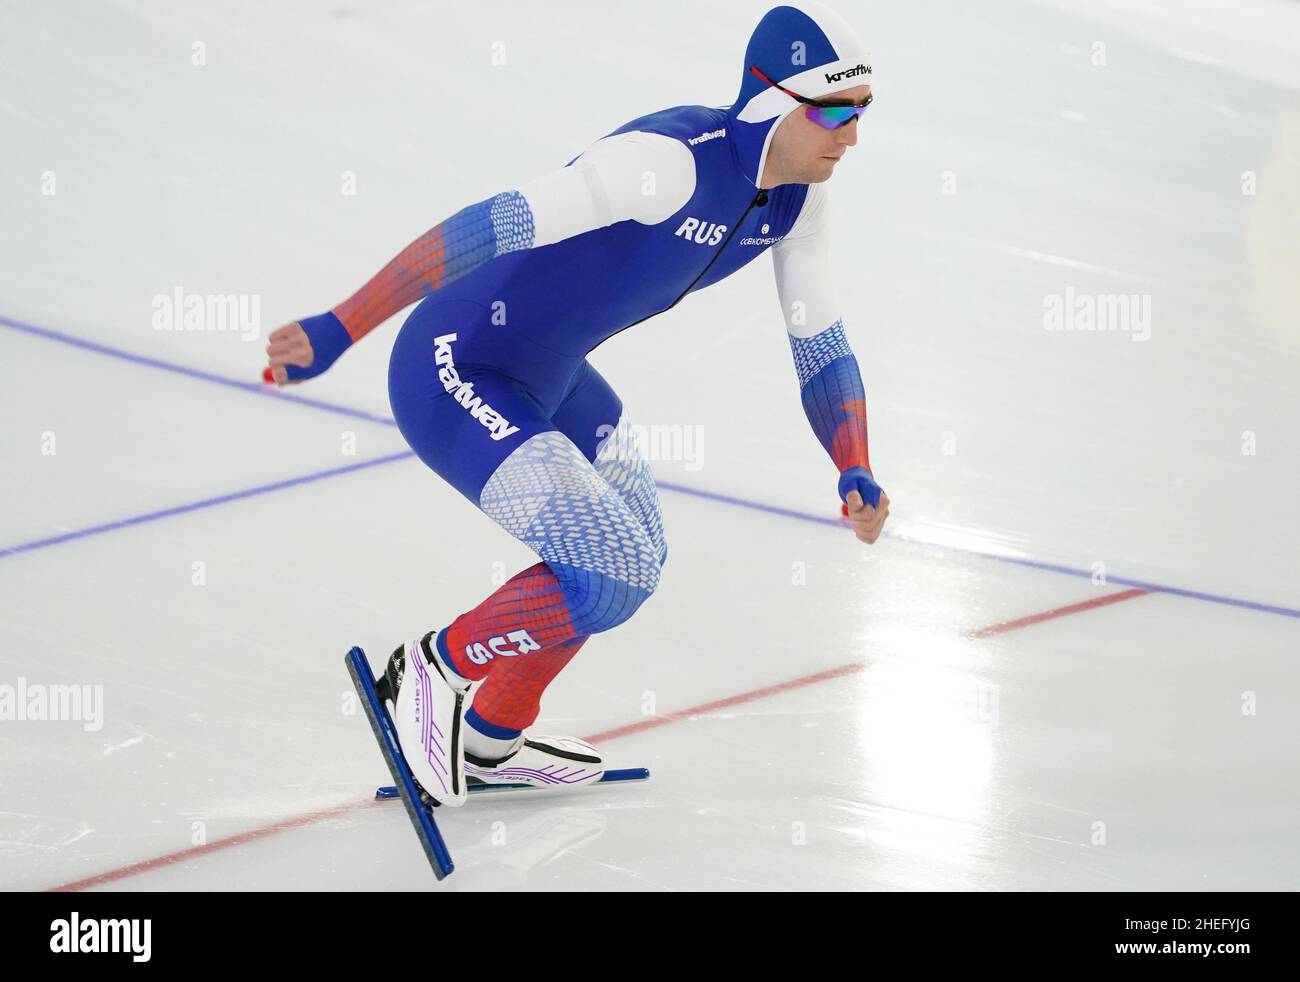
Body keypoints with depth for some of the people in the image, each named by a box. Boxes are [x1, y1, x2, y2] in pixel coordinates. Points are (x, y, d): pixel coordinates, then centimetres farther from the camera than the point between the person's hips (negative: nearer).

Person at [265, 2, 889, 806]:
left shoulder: (799, 200, -3)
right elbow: (486, 231, -34)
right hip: (454, 377, -10)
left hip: (549, 373, 10)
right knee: (613, 573, -14)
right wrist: (335, 332, -36)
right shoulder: (670, 161, -30)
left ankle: (493, 739, 38)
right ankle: (434, 668, 10)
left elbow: (821, 345, 8)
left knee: (634, 557, 20)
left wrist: (856, 478, -6)